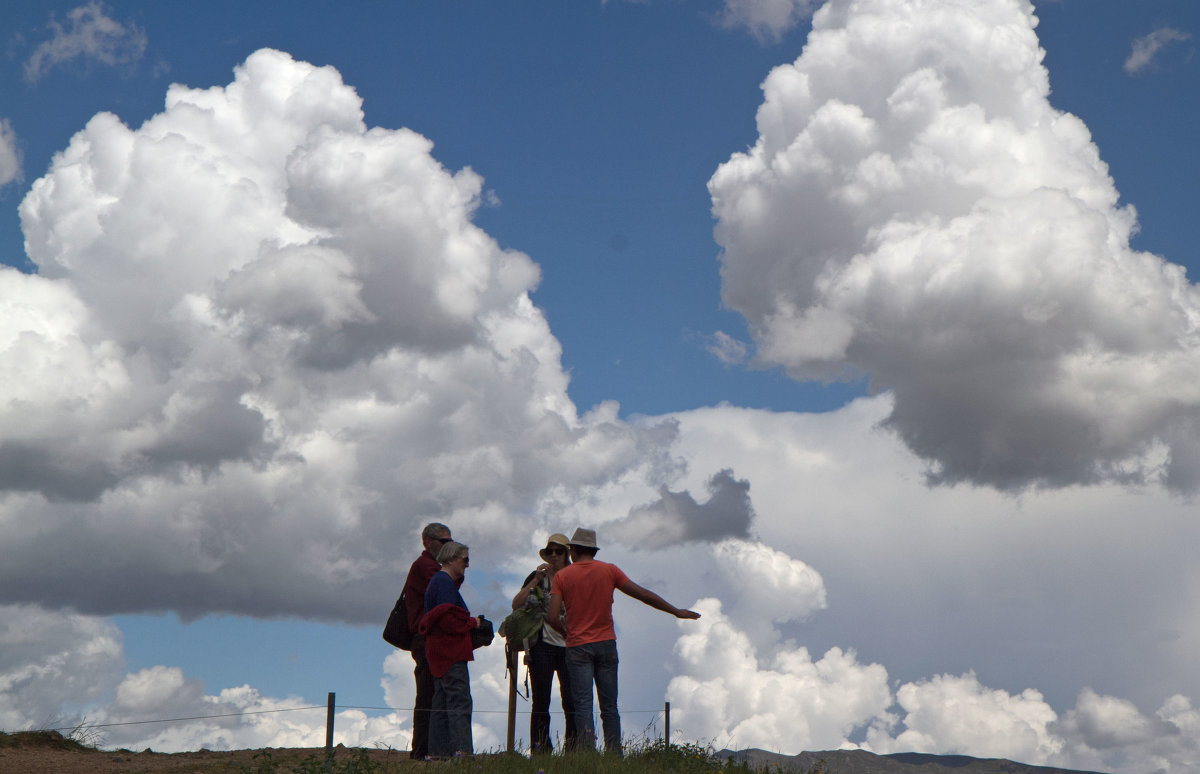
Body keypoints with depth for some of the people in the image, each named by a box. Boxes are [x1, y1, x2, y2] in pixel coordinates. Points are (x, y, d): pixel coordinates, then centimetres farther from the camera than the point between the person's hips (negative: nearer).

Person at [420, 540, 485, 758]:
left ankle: (438, 751, 12)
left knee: (442, 703, 10)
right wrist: (473, 623, -8)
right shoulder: (445, 582, -12)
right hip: (450, 651, -11)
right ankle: (461, 750, -18)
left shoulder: (438, 580, 20)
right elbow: (449, 619, -21)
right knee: (460, 701, -13)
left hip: (440, 652, 11)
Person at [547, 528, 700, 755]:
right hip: (606, 644, 2)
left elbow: (552, 617, -10)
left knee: (583, 705, -4)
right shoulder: (609, 571, 3)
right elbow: (643, 594, 2)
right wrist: (676, 612, 9)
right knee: (609, 706, 8)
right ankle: (614, 755, 6)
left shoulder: (562, 576, -2)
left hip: (578, 647, -2)